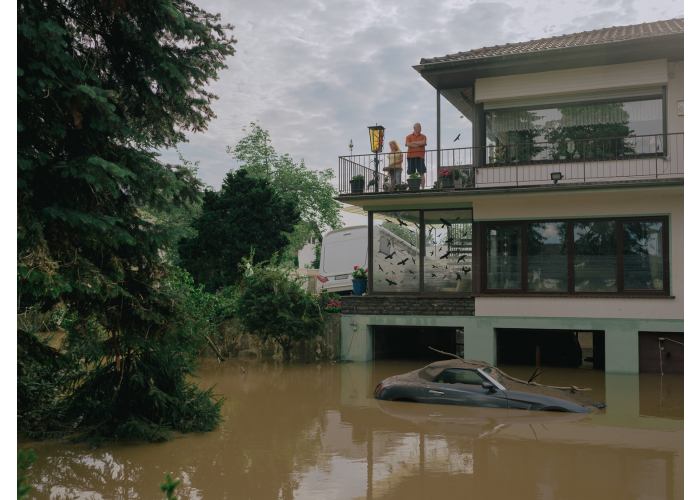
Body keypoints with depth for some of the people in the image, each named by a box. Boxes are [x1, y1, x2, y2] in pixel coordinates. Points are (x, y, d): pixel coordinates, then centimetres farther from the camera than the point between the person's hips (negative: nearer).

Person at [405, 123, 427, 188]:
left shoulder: (423, 137, 13)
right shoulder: (409, 137, 12)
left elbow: (423, 143, -8)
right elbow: (408, 144, -7)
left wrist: (413, 142, -4)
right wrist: (419, 144, -5)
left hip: (420, 156, 0)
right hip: (411, 156, 0)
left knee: (422, 173, -6)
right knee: (411, 173, -1)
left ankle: (423, 188, -8)